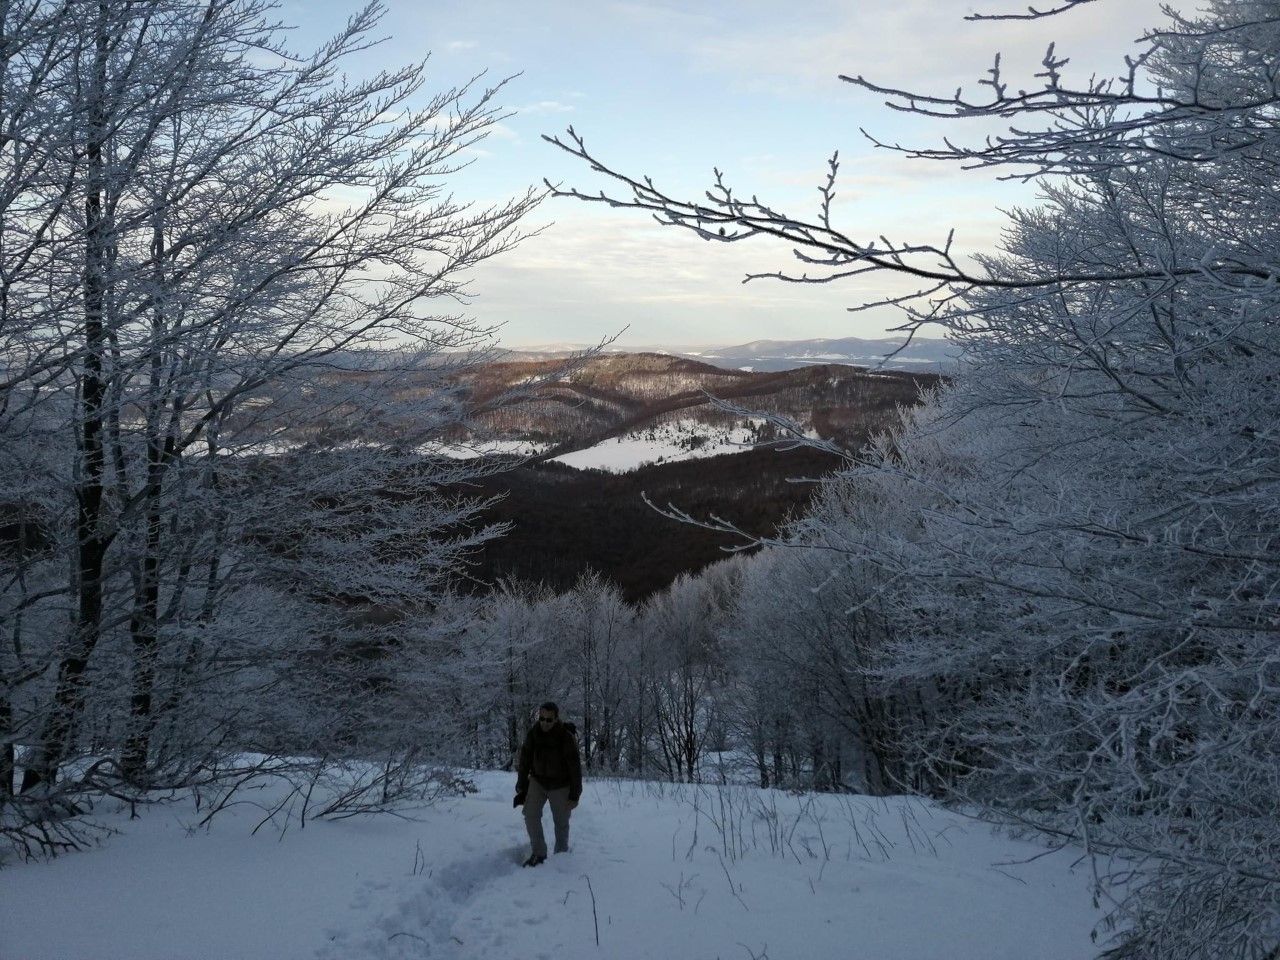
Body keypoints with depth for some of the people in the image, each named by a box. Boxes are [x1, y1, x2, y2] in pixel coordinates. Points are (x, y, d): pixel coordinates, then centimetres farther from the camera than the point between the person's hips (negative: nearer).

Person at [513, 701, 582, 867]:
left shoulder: (567, 738, -23)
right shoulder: (533, 734, -13)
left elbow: (575, 768, -16)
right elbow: (524, 761, -2)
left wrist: (574, 795, -14)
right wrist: (521, 788, 1)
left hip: (560, 785, -3)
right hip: (538, 781, 3)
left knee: (561, 822, 6)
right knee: (530, 814, -13)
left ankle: (561, 854, 25)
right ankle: (538, 853, -1)